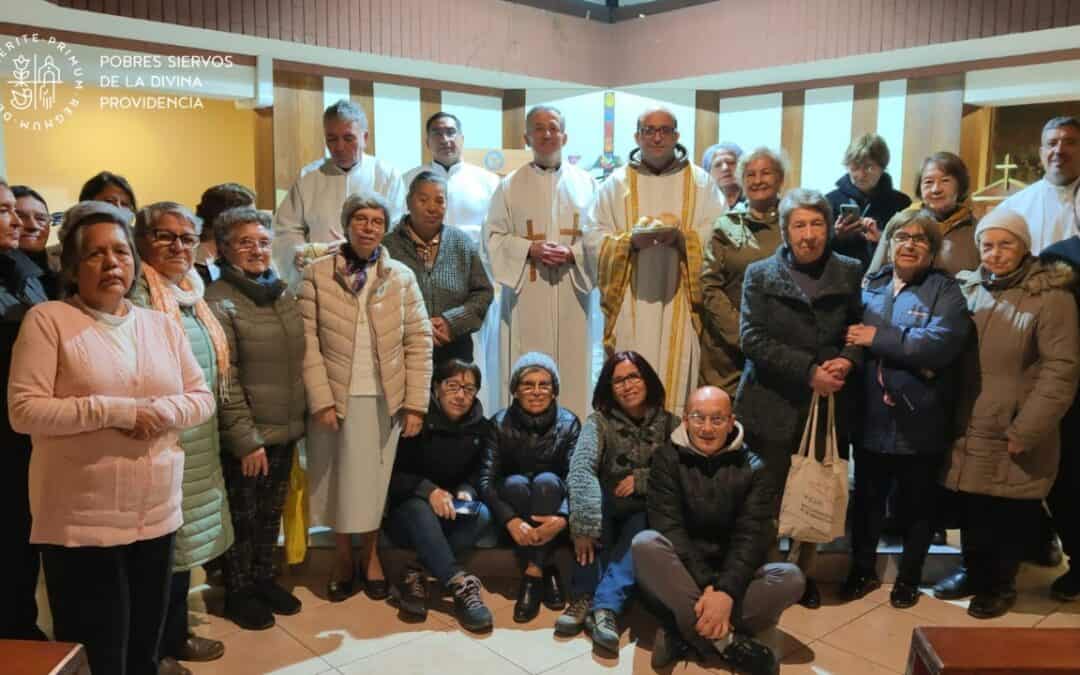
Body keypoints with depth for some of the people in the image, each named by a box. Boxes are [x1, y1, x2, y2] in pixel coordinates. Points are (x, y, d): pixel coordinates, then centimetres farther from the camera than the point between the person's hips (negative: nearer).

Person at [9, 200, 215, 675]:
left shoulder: (163, 325, 9)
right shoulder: (47, 320, -5)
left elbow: (203, 398, 8)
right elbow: (24, 410, -12)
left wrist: (164, 410, -13)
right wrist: (115, 410, -20)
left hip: (157, 516, 5)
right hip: (80, 522, -4)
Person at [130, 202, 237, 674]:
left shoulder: (193, 293, 12)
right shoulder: (137, 295, -14)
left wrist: (233, 400, 20)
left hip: (199, 438, 8)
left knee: (184, 540, 17)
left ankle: (175, 637, 33)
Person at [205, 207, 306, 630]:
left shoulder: (282, 293, 8)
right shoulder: (218, 302, -13)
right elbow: (223, 381, -16)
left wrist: (299, 418, 11)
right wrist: (246, 440, -17)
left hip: (284, 429, 6)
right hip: (246, 437, -6)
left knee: (271, 512, 19)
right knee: (242, 517, 10)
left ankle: (263, 579, 36)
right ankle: (238, 594, 27)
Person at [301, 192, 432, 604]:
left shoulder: (401, 277, 3)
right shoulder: (317, 274, -2)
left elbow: (419, 342, 0)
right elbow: (307, 341, -6)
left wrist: (415, 403, -5)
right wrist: (321, 399, -13)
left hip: (384, 399, 1)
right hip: (336, 398, -1)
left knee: (375, 481, 11)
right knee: (339, 480, 10)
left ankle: (370, 555, 33)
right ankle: (344, 557, 31)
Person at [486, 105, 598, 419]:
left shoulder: (585, 183, 8)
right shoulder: (510, 185, 6)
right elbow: (493, 235, 3)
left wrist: (573, 254, -12)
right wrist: (529, 249, -13)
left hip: (572, 291, 1)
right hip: (526, 291, -1)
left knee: (572, 368, 3)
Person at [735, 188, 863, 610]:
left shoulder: (849, 273, 6)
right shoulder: (761, 275, 1)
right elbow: (752, 339, -8)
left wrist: (847, 361, -12)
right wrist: (809, 369, -16)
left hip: (829, 404, 2)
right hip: (773, 405, -2)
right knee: (767, 499, 3)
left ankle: (803, 572, 29)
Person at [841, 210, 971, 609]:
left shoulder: (945, 290, -4)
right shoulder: (870, 285, 9)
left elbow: (942, 343, -20)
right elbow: (848, 335, 3)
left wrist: (878, 339, -16)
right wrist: (910, 354, -13)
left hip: (919, 421, -3)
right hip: (871, 416, 3)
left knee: (916, 503, 13)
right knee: (867, 498, 15)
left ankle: (909, 577, 32)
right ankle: (863, 570, 33)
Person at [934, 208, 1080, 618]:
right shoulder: (967, 290, 6)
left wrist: (1026, 431, -15)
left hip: (1014, 437, -4)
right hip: (968, 430, 4)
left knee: (1011, 517, 9)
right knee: (971, 509, 15)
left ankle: (1000, 583, 30)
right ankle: (974, 571, 36)